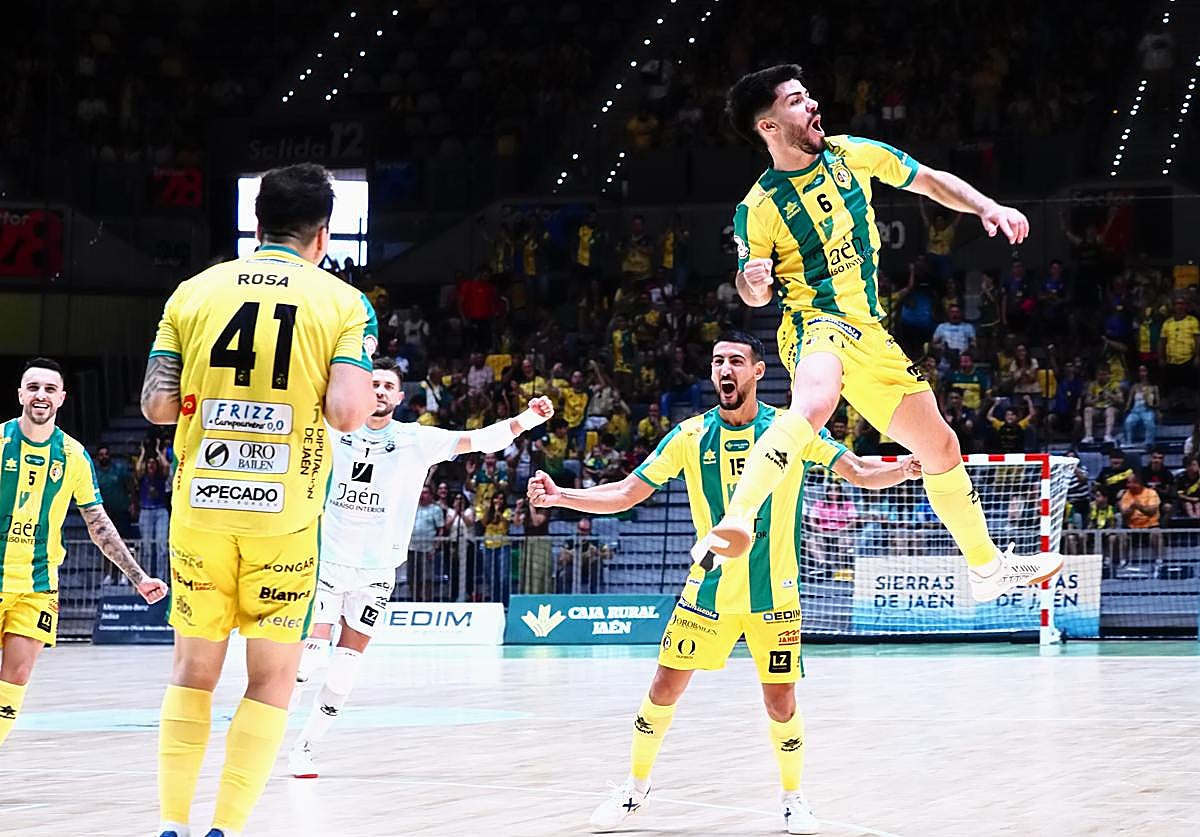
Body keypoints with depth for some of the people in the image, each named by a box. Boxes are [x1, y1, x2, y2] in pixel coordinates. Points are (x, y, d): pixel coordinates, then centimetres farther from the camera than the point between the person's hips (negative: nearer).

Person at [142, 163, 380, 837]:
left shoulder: (195, 292, 5)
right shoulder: (344, 303, -1)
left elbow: (158, 405, 2)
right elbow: (347, 413, -13)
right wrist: (363, 391, 9)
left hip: (200, 506, 3)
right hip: (285, 513, -2)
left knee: (194, 669, 13)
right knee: (273, 677, 6)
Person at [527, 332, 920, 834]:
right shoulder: (690, 436, -2)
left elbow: (861, 474, -8)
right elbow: (626, 494, 1)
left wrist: (905, 469, -30)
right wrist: (558, 496, -13)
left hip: (774, 595, -2)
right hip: (708, 589, 2)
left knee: (781, 704, -3)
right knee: (665, 688, 1)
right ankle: (635, 788, 21)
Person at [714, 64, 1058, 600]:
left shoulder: (853, 154, 3)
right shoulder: (758, 209, -8)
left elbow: (932, 182, 17)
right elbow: (754, 293, 5)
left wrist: (988, 208, 2)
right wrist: (753, 283, -19)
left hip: (869, 332, 6)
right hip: (814, 321, -6)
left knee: (940, 447, 15)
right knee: (815, 401, -42)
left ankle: (987, 567, 34)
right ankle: (734, 523, -53)